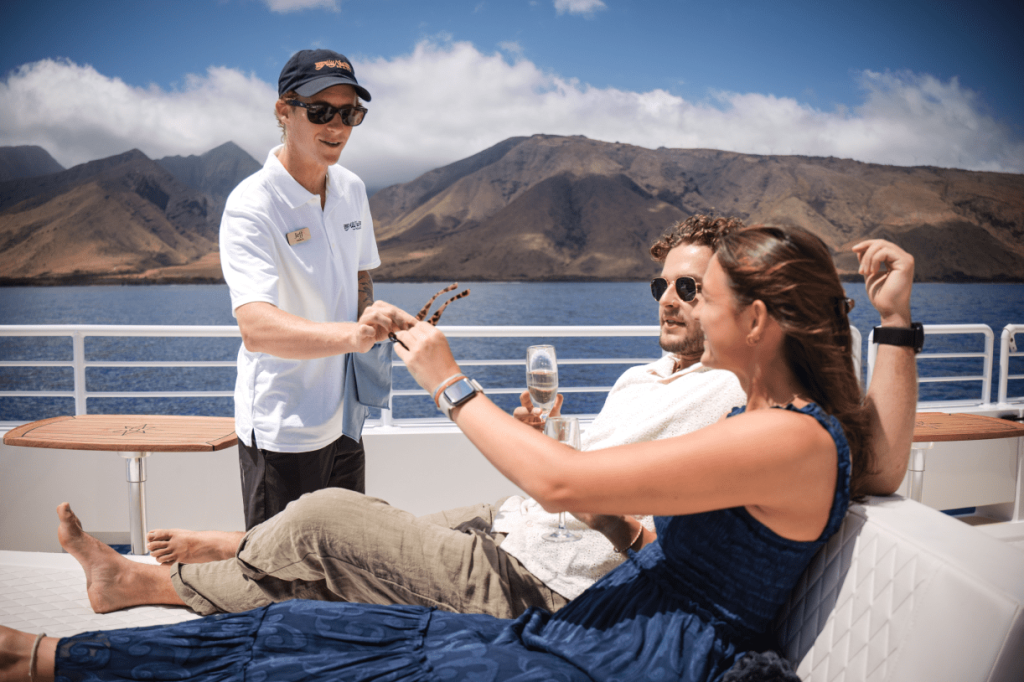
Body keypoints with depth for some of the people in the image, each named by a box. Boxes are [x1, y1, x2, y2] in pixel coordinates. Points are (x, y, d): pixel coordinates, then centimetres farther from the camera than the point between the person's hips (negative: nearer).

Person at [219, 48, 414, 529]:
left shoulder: (352, 189, 2)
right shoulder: (250, 206, -20)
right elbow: (255, 328, -35)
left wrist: (371, 320, -2)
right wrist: (350, 334, -51)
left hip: (344, 417, 7)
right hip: (281, 431, -7)